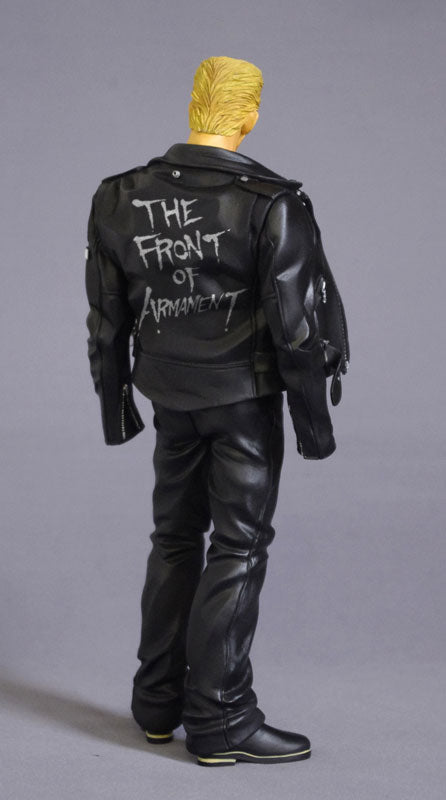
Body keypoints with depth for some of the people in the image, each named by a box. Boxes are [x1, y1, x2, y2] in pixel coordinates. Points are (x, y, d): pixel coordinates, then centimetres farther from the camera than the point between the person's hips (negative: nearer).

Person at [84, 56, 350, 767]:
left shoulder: (122, 200, -2)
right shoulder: (272, 205, -16)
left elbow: (107, 317, 5)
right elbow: (296, 325, -16)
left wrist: (114, 402, 16)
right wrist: (314, 420, -6)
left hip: (172, 395, 5)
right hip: (246, 394, -5)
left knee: (175, 539, 17)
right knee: (238, 548, 2)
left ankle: (159, 703, 25)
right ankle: (219, 721, 5)